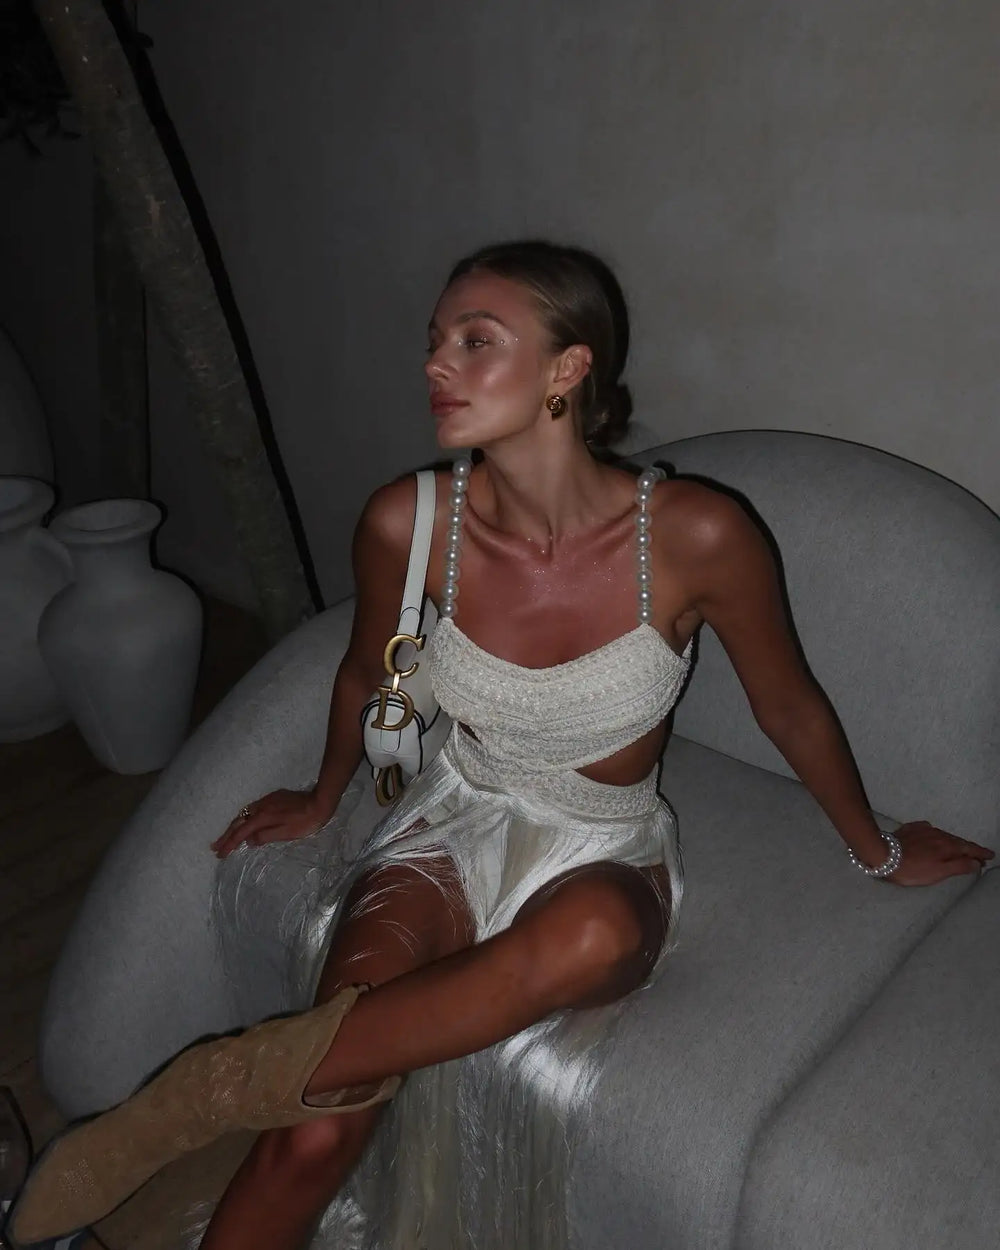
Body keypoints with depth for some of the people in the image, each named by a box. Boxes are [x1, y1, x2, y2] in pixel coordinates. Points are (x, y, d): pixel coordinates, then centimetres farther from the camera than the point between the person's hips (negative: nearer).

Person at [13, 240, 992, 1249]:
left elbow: (791, 711, -3)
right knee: (316, 1135, -22)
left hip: (604, 853, -1)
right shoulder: (409, 523, -16)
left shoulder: (696, 537, -22)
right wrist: (323, 800, 24)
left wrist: (876, 851, 12)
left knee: (592, 936, -40)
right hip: (453, 825, 1)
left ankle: (214, 1084, -26)